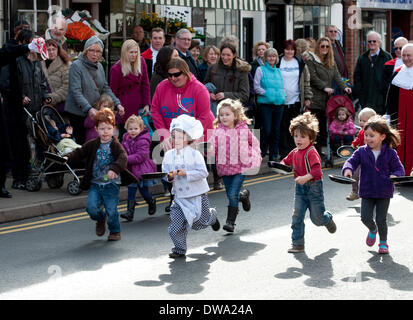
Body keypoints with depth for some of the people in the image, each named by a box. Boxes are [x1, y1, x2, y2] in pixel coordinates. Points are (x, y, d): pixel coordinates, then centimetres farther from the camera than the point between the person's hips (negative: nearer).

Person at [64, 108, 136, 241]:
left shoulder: (116, 145, -6)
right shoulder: (92, 145, 6)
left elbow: (123, 157, -22)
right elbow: (79, 153, 7)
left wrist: (114, 169, -40)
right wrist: (68, 159, -13)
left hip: (111, 184, -3)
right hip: (95, 184, 3)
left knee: (111, 210, -6)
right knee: (91, 207, -11)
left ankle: (115, 231, 22)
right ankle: (101, 219, 24)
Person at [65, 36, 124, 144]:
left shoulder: (99, 66, 11)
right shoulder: (76, 66, -10)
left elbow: (105, 88, 15)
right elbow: (76, 91, -19)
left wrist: (117, 104, 0)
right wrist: (88, 108, -29)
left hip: (95, 112, 6)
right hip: (77, 113, -6)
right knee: (82, 143, -6)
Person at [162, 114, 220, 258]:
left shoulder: (194, 154, -13)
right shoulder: (169, 155, 0)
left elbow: (203, 172, -17)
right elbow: (164, 173, 7)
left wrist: (186, 173, -27)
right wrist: (169, 176, -17)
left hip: (197, 195, -3)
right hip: (180, 197, 3)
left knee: (201, 221, 12)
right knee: (177, 224, -8)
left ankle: (212, 216, 46)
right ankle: (179, 249, 5)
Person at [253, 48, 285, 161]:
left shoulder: (278, 71, 17)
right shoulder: (261, 70, 2)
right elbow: (256, 87, -3)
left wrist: (282, 96, 5)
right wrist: (267, 94, -12)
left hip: (279, 104, 5)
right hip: (265, 104, -5)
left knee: (276, 130, 6)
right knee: (266, 130, -9)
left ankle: (273, 155, 13)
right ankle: (261, 154, 3)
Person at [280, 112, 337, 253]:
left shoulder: (311, 153, -20)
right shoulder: (294, 153, 4)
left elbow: (317, 169, -31)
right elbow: (286, 161, 21)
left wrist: (306, 177, -46)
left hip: (313, 187, -6)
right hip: (300, 189, 6)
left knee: (317, 218, 7)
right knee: (297, 216, -3)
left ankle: (328, 219, 43)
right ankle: (297, 244, 3)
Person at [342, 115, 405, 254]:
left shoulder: (390, 153, -5)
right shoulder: (361, 151, -1)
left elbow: (399, 168, -2)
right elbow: (352, 161, -6)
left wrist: (395, 175, -25)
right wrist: (348, 169, -29)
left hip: (384, 192, -2)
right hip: (367, 191, 2)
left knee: (381, 219, 0)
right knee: (365, 217, -4)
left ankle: (383, 242, 24)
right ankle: (372, 230, 32)